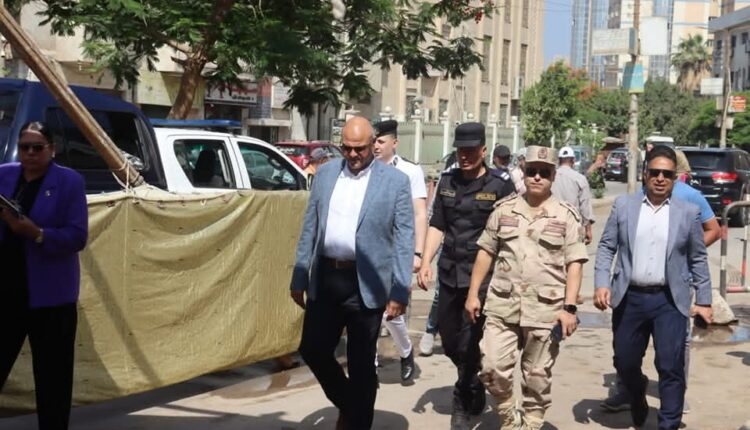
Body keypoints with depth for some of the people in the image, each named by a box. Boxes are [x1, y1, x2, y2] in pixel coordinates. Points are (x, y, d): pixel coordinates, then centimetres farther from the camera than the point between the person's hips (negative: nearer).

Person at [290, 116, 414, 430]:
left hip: (365, 284, -4)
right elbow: (309, 230, 11)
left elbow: (404, 240, -6)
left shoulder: (395, 181, -5)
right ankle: (348, 404, 34)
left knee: (361, 364, 4)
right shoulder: (325, 174, 7)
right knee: (312, 349, 8)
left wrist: (399, 292, -11)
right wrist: (299, 278, 9)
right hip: (325, 279, 4)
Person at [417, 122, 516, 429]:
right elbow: (437, 226, 12)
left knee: (469, 343, -3)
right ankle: (474, 389, 38)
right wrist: (426, 262, 2)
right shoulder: (447, 181, 9)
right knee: (449, 340, 12)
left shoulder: (500, 185, -6)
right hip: (449, 274, 5)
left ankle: (464, 403, 17)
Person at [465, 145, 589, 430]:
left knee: (537, 377, 7)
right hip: (502, 306, 2)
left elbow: (574, 264, -3)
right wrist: (473, 293, 5)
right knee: (493, 367, -2)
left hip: (546, 310, -2)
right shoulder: (504, 210, 7)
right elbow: (485, 252, 10)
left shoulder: (566, 216, 0)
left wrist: (569, 307, -11)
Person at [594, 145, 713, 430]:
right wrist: (601, 284, -8)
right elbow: (606, 247, 4)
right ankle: (637, 397, 44)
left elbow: (698, 260, 7)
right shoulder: (623, 206, 4)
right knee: (625, 363, 13)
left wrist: (704, 301, 5)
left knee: (671, 367, -6)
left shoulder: (689, 212, 3)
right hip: (629, 298, 2)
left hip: (669, 301, -1)